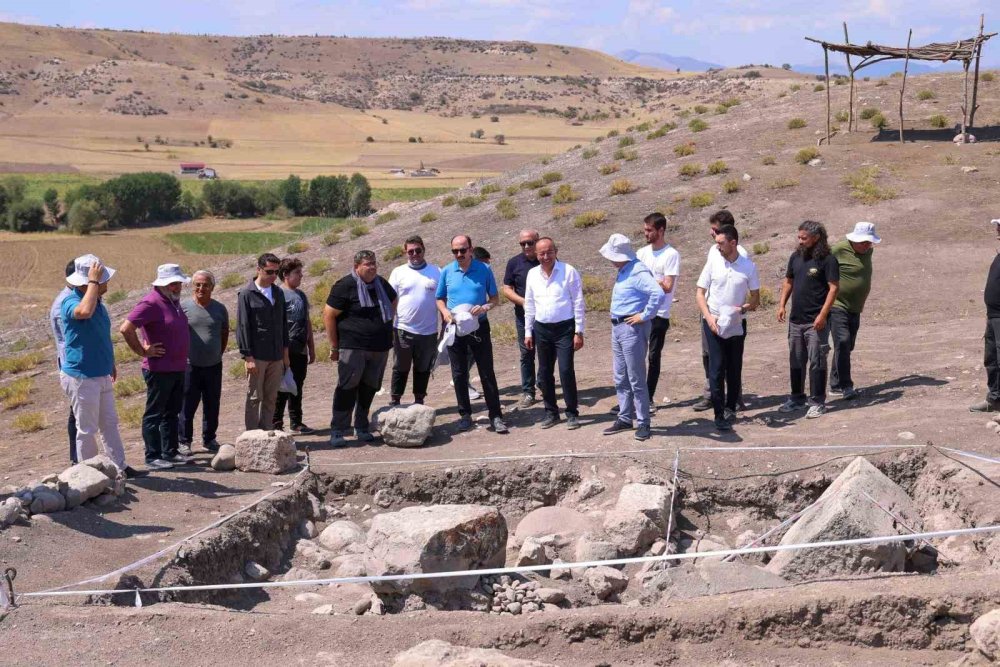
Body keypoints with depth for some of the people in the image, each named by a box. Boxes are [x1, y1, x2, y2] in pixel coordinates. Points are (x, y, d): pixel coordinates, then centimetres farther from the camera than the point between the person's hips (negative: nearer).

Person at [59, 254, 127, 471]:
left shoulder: (97, 302, 10)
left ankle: (120, 468, 23)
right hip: (81, 377, -9)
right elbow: (85, 311, -44)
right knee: (87, 429, 2)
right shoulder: (70, 302, -18)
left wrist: (111, 363, 28)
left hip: (102, 375, 9)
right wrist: (93, 281, -34)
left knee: (110, 424, 15)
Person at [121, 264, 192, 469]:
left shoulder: (173, 301, 11)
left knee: (172, 413, 16)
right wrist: (143, 351, -17)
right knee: (154, 414, 1)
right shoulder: (151, 303, -17)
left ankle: (171, 452, 25)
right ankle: (153, 456, 7)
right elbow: (125, 329, -24)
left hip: (178, 368, 9)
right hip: (159, 369, -9)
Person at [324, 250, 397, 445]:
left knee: (370, 388, 10)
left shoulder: (381, 284, 10)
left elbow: (393, 302, 31)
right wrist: (334, 346, -8)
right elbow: (329, 314, -8)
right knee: (347, 388, -7)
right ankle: (337, 431, 0)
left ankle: (362, 428, 21)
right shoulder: (345, 286, -9)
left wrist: (386, 326, 19)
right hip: (353, 347, -6)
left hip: (380, 347, 6)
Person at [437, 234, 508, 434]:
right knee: (459, 374, 7)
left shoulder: (484, 270, -1)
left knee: (487, 373, -2)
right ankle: (465, 415, 19)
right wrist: (445, 312, -10)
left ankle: (496, 416, 2)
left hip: (479, 327, -2)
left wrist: (485, 307, -17)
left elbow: (495, 299, 4)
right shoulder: (447, 271, 3)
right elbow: (439, 299, 11)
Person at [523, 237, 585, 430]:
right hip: (541, 329, 5)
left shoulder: (568, 271, -8)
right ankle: (551, 412, 21)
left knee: (566, 371, -9)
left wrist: (579, 332, -10)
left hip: (564, 328, -5)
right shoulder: (532, 274, 6)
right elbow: (529, 305, 13)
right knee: (544, 373, 9)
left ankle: (572, 413, 3)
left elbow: (578, 303, -7)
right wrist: (528, 332, 10)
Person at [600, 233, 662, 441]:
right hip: (617, 328, 10)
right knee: (621, 380, 15)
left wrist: (645, 316, -23)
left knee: (636, 380, -3)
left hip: (632, 329, -10)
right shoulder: (623, 272, 11)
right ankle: (625, 419, 24)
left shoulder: (638, 272, -20)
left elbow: (658, 293, -33)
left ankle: (643, 423, 4)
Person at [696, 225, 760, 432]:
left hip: (736, 324, 1)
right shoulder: (713, 262, -3)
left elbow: (756, 299, 4)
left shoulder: (748, 266, -3)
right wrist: (709, 317, -11)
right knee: (717, 368, -5)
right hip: (714, 323, -1)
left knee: (734, 369, 9)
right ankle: (719, 415, -3)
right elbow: (700, 293, 2)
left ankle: (730, 407, 25)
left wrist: (744, 308, -17)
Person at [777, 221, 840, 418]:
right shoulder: (796, 257, 9)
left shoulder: (827, 260, -10)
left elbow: (834, 287, -13)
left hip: (816, 321, -7)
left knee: (816, 362, -3)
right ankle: (797, 397, 27)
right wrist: (782, 305, 6)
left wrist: (823, 315, -19)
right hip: (795, 320, 7)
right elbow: (788, 282, 18)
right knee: (795, 361, 14)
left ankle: (817, 402, 4)